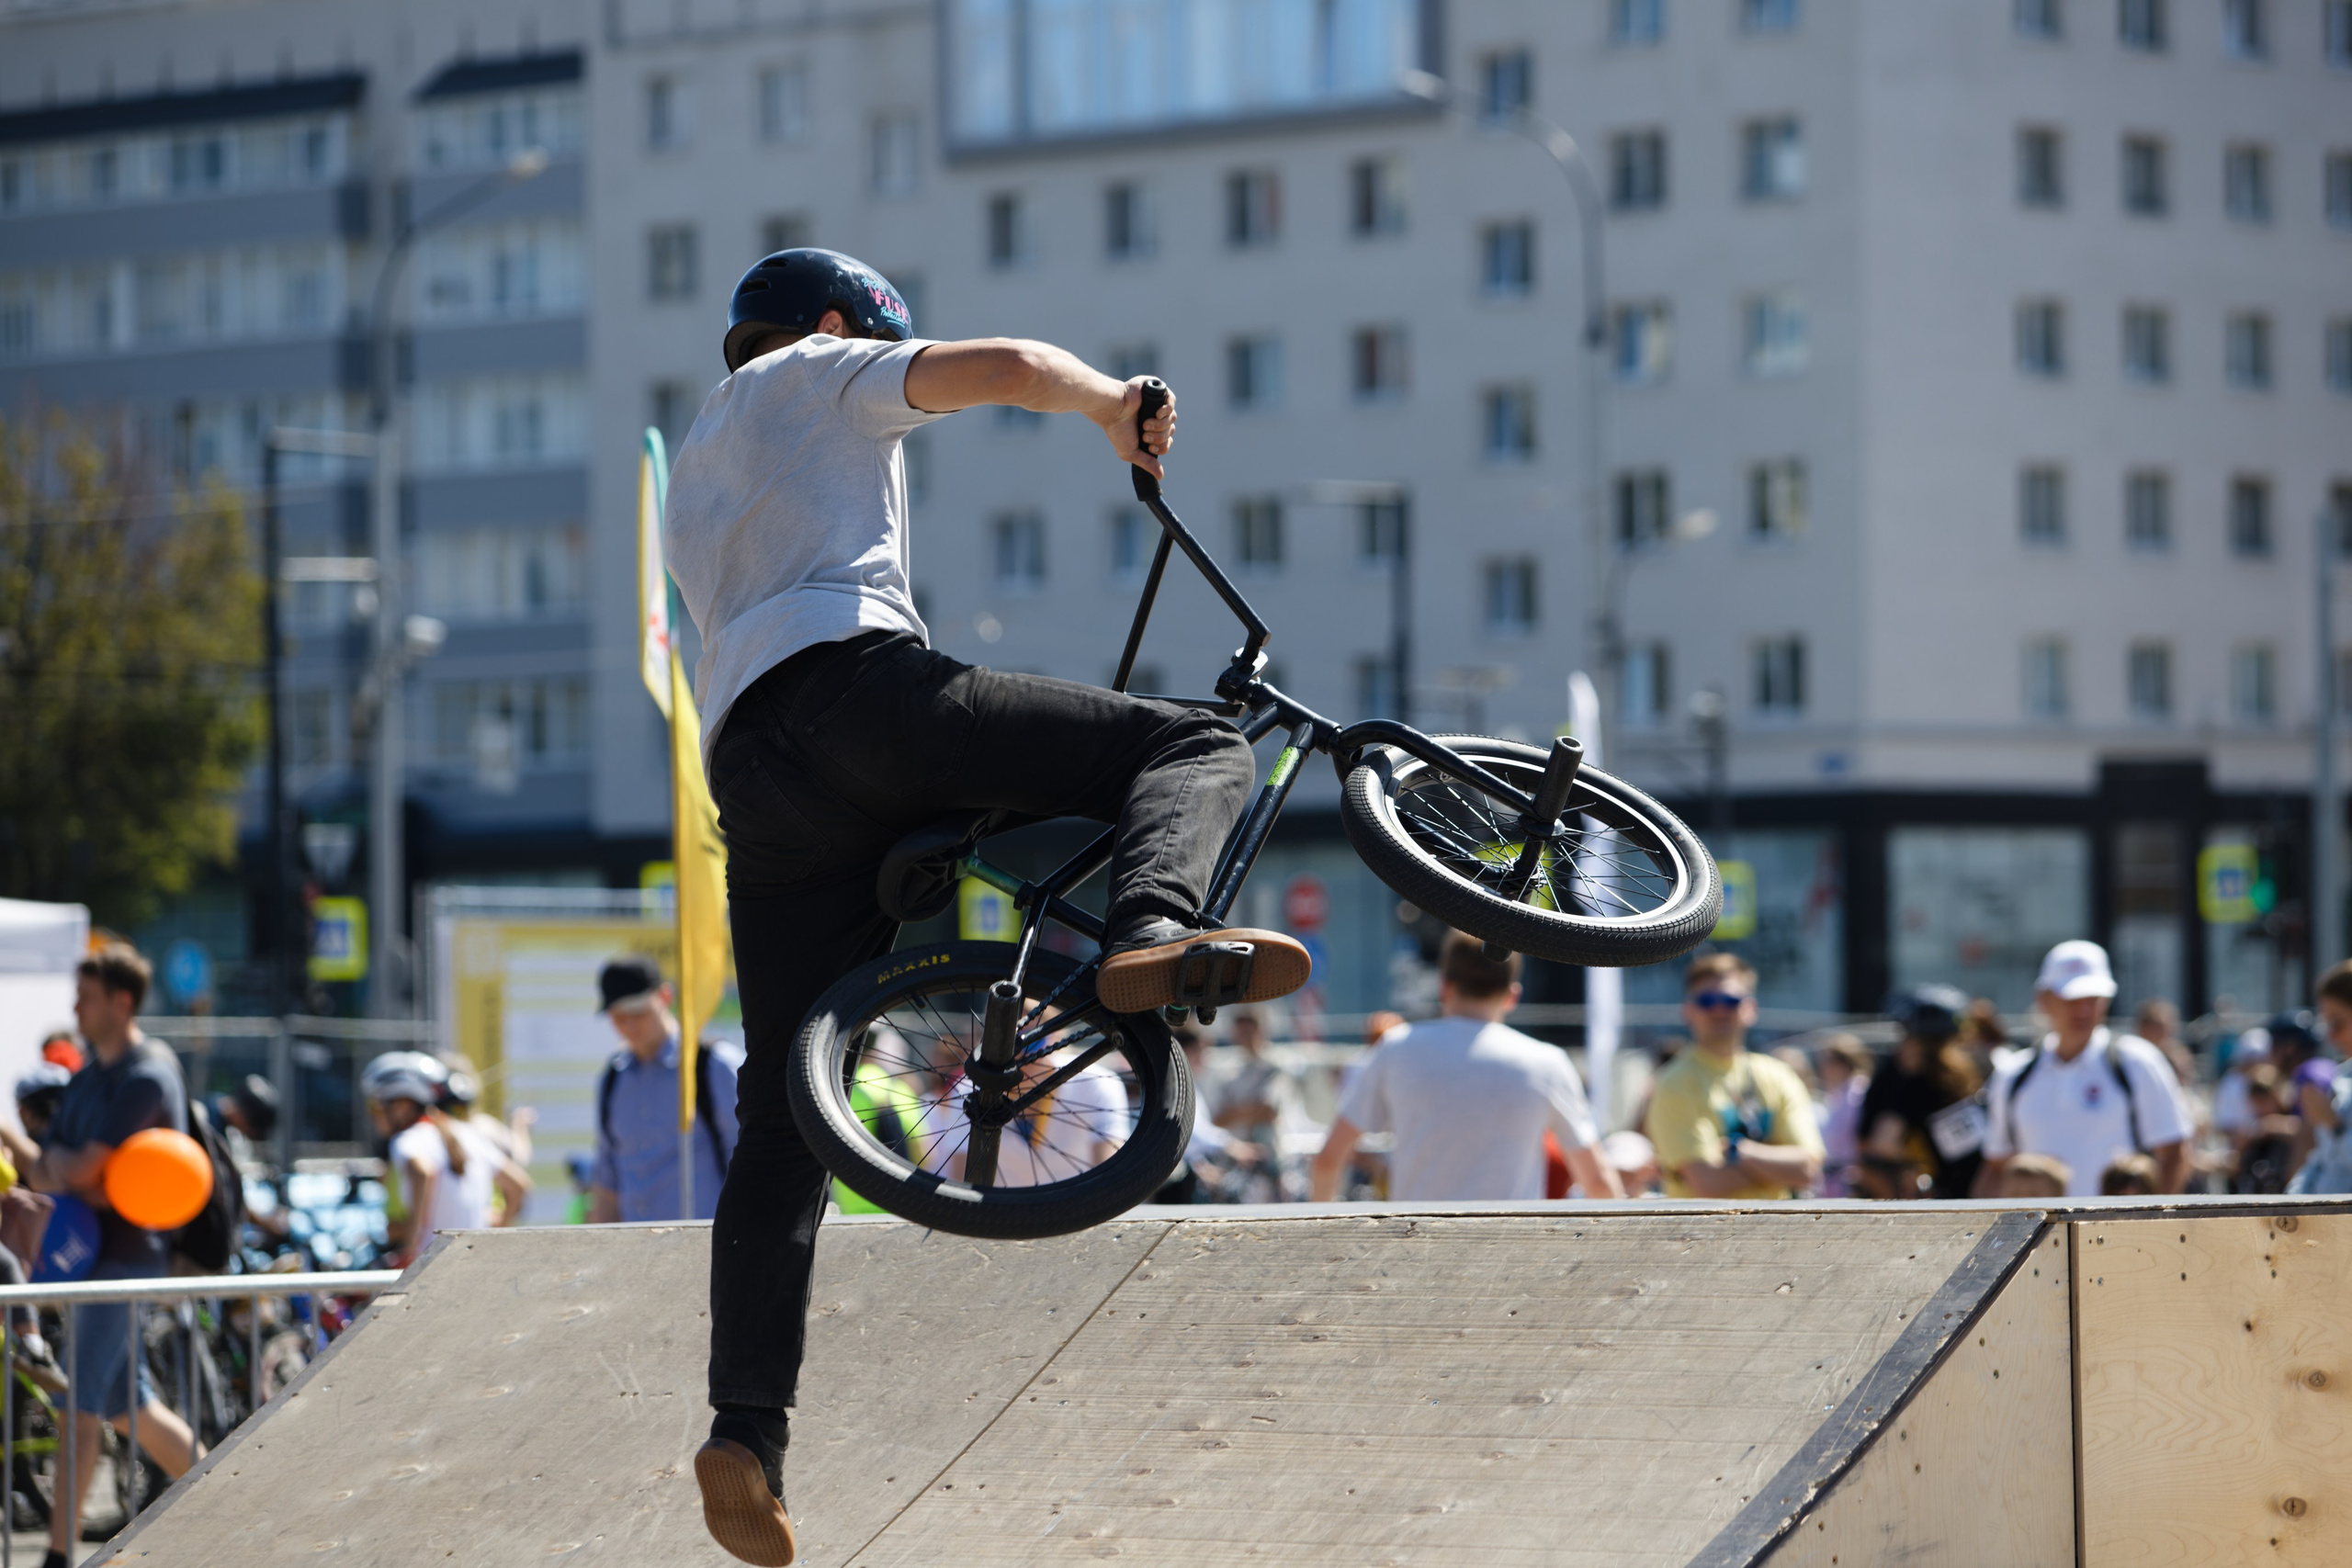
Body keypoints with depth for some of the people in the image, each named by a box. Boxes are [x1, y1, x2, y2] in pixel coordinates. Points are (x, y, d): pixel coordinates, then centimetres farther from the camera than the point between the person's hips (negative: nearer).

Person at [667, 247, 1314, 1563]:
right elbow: (1012, 367, 4)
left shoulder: (696, 478, 41)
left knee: (786, 1119, 4)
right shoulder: (822, 375, 20)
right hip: (856, 689, -7)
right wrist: (1118, 403, 24)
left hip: (750, 777, 7)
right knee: (1198, 747, -6)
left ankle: (750, 1428, -8)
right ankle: (1154, 936, -38)